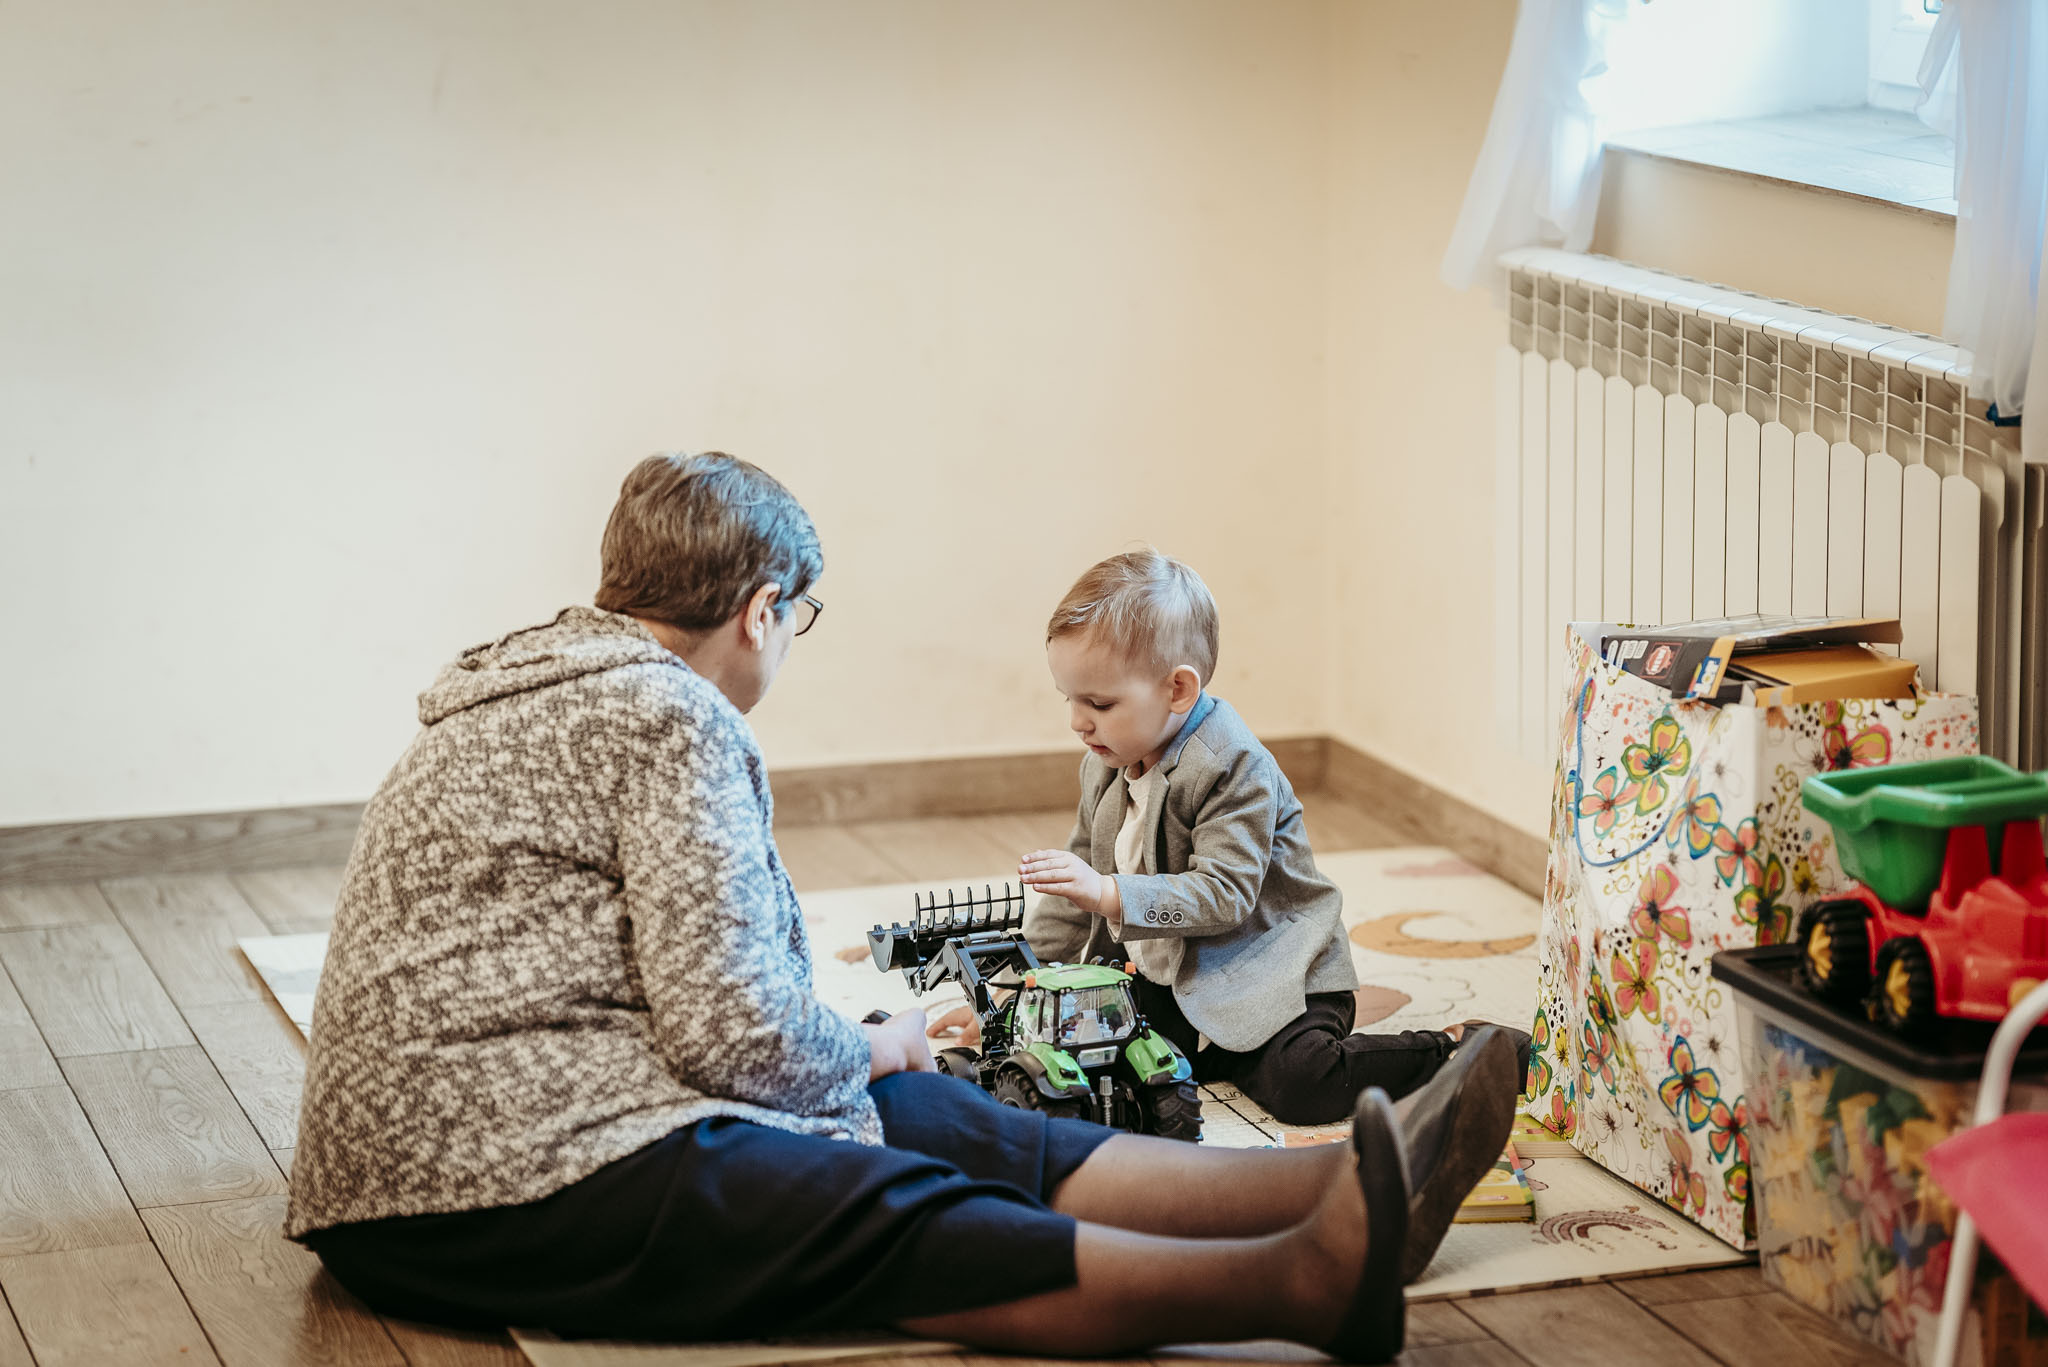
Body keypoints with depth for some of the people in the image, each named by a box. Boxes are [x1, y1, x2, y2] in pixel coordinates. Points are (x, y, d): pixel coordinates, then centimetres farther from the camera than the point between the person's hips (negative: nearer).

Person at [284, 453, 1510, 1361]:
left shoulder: (532, 692, 22)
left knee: (933, 1118, -1)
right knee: (898, 1224, -25)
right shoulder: (670, 718, -11)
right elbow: (735, 1035, -17)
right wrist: (860, 1053, 4)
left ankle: (1334, 1188, -11)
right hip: (511, 1180, -10)